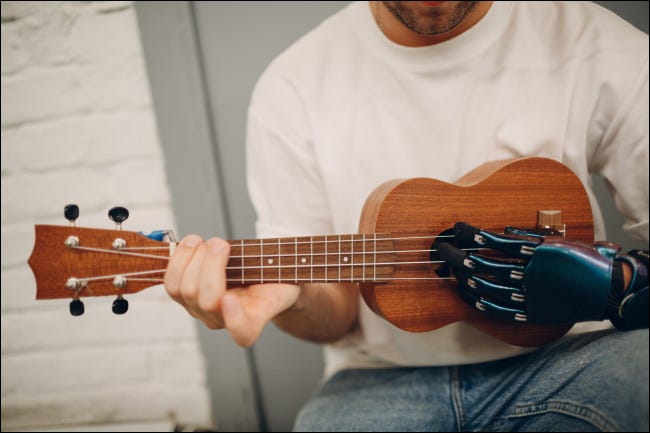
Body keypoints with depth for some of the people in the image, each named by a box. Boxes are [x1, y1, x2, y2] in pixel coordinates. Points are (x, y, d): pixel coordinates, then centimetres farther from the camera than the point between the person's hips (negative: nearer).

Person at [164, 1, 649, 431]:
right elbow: (339, 310, 0)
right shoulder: (292, 88, -5)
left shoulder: (602, 49, -6)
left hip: (565, 359, 2)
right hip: (387, 377, -1)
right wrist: (291, 297, -21)